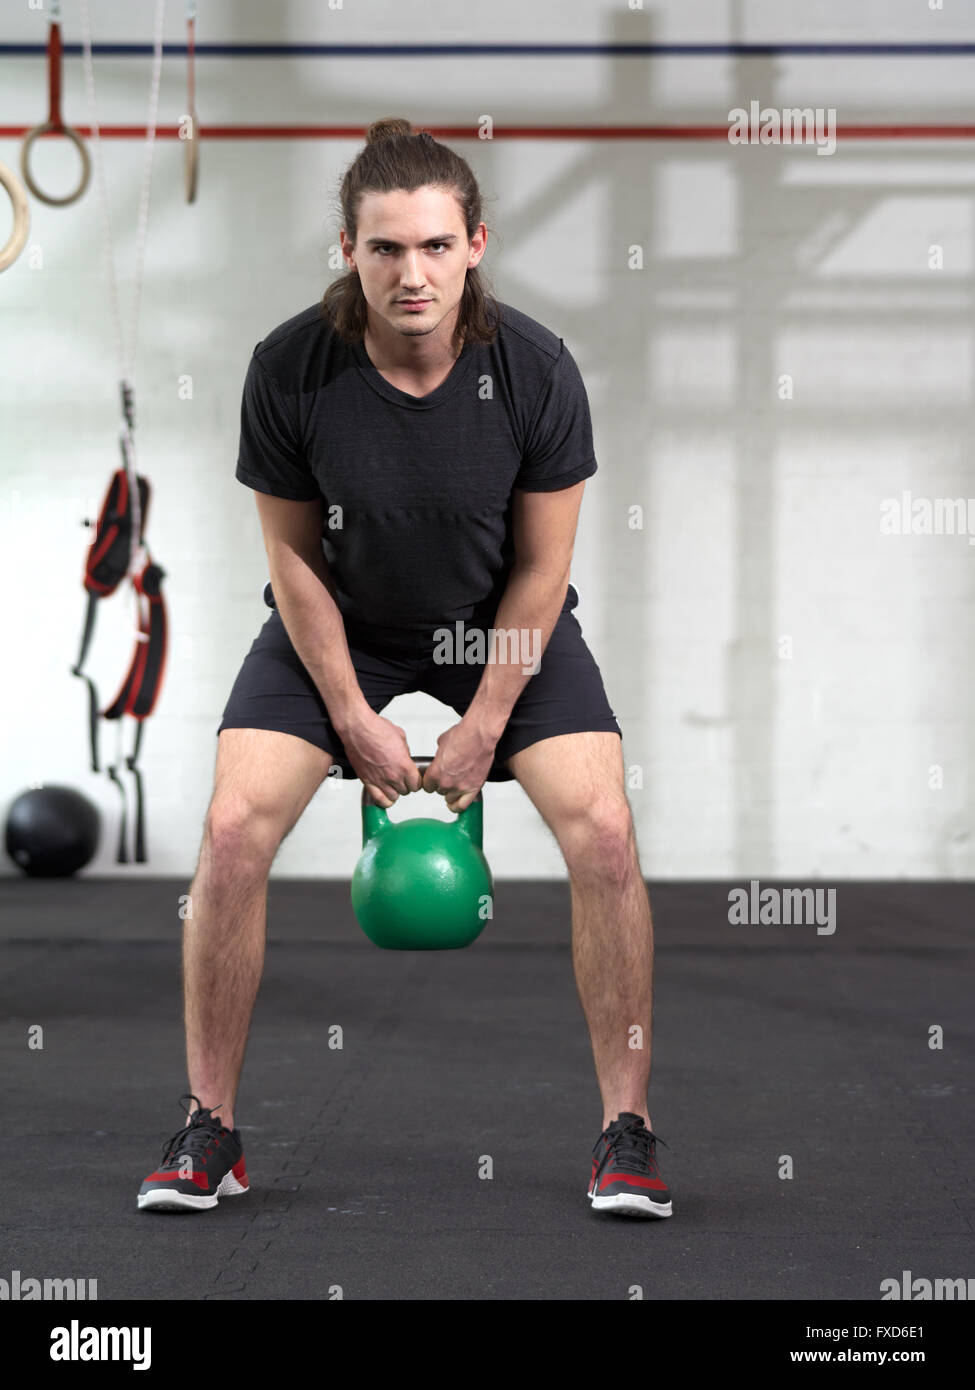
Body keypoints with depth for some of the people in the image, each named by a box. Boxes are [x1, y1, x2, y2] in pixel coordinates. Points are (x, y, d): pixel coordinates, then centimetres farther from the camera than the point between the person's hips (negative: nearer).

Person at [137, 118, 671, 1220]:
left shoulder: (534, 369, -23)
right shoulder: (290, 369, -23)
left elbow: (540, 565, -12)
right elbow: (295, 556, -10)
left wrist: (484, 727, -11)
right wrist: (354, 720, -10)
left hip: (502, 624, 0)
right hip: (339, 625, 0)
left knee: (603, 832, -19)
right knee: (233, 829, -18)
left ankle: (626, 1129, -4)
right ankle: (209, 1127, -1)